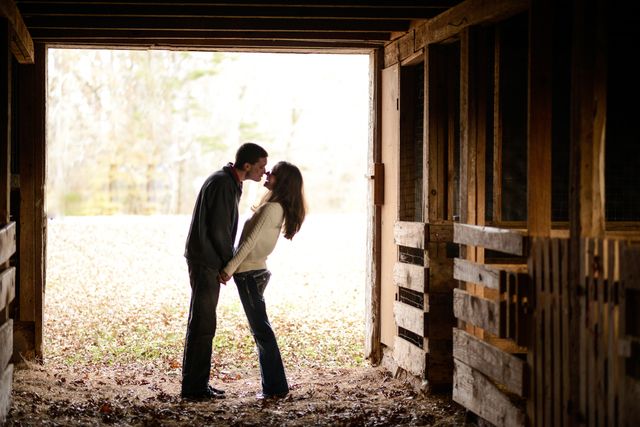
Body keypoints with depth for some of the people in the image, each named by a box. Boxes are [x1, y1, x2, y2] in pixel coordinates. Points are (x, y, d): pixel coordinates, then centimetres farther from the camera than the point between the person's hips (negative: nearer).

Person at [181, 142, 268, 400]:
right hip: (205, 261, -10)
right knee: (202, 324, -7)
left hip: (210, 262, 10)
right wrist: (230, 263, -8)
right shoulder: (222, 184, -17)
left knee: (203, 323, 12)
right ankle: (193, 387, -3)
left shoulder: (230, 183, 15)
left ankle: (197, 383, 17)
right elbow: (219, 229, -19)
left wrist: (228, 262, 12)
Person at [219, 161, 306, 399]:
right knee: (260, 329, 13)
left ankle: (276, 387, -1)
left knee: (261, 330, -5)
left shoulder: (271, 208, -17)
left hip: (249, 273, -10)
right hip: (254, 272, 10)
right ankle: (273, 385, 17)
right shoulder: (279, 208, 11)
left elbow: (250, 241, -19)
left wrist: (230, 268, -18)